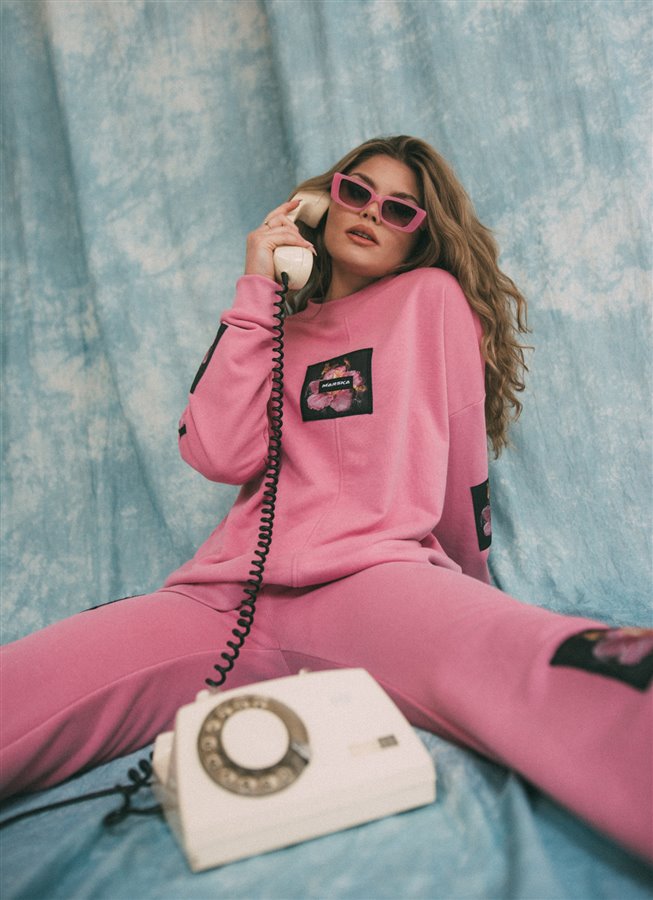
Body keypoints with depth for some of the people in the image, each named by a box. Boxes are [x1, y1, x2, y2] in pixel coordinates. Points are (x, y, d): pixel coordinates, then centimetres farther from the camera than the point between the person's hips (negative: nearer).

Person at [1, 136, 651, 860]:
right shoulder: (275, 325, 23)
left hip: (374, 577, -3)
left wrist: (462, 588, 25)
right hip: (226, 598, 4)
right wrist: (256, 293, 6)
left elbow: (460, 470, 13)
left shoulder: (432, 295, 12)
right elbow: (220, 456, 5)